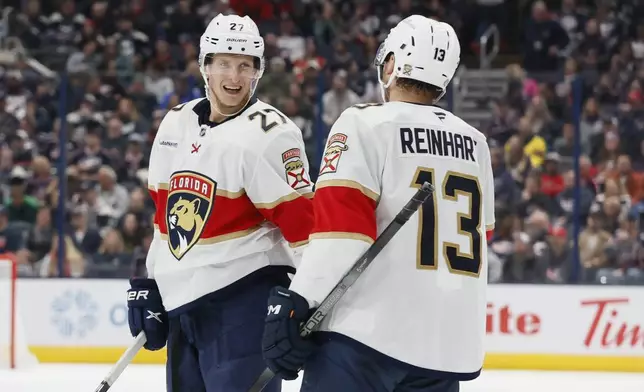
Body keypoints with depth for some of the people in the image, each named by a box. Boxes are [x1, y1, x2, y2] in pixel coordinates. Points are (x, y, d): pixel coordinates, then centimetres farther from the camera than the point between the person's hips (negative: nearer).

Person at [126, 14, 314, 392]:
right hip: (181, 298, 8)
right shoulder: (176, 124, 11)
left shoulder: (268, 133, -12)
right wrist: (150, 284, 18)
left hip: (243, 297, -8)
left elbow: (301, 217, -16)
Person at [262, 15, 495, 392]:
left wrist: (294, 303, -15)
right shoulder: (475, 144, 15)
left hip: (367, 332, -6)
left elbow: (340, 224, -15)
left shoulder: (366, 124, -5)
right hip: (449, 343, 6)